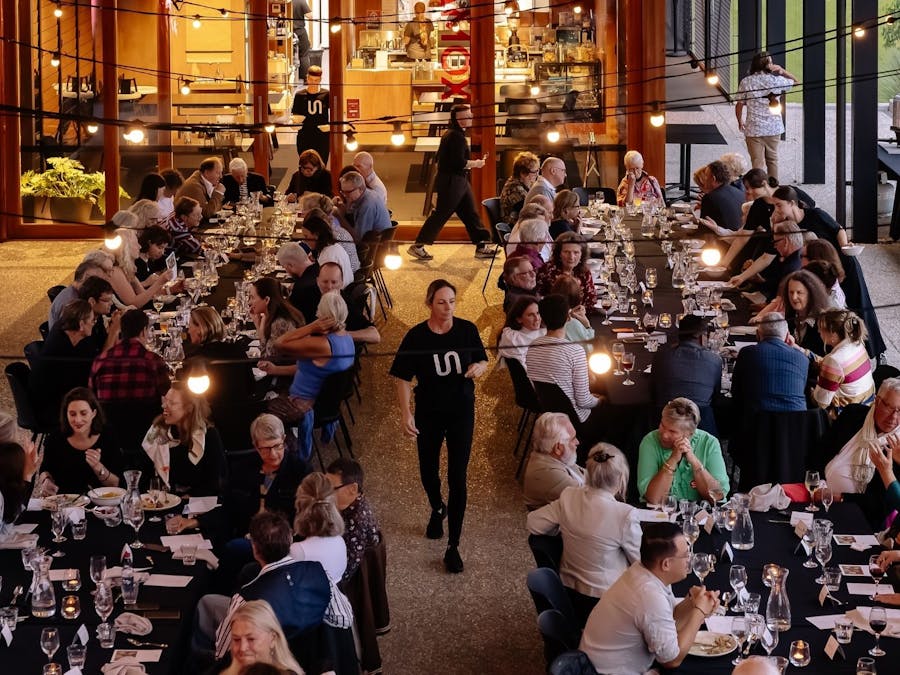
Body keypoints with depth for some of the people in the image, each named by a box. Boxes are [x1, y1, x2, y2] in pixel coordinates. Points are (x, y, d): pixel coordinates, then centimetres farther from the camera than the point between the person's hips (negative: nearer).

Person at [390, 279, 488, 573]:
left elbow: (482, 362, 4)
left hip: (461, 411, -1)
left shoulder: (467, 329, -9)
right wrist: (406, 412, -16)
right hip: (428, 414, 1)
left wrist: (478, 367, -19)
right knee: (428, 470, 18)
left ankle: (453, 546, 3)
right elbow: (403, 378, -7)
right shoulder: (416, 336, -12)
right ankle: (437, 509, 53)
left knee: (457, 477, -4)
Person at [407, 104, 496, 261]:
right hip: (452, 182, -11)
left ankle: (482, 246, 14)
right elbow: (459, 163, -26)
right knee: (441, 214, -4)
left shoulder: (450, 134, 13)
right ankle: (417, 246, 3)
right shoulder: (456, 137, -19)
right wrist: (475, 164, -10)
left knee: (470, 214, 11)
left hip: (458, 182, 11)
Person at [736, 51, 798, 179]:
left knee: (757, 162, 4)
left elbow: (739, 105, -3)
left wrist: (740, 121, 14)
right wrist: (782, 71, 1)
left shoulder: (746, 82, -8)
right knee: (772, 159, 20)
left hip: (753, 129, -2)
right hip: (774, 128, 2)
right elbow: (795, 82, 12)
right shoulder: (777, 80, -7)